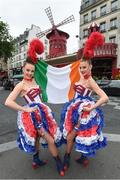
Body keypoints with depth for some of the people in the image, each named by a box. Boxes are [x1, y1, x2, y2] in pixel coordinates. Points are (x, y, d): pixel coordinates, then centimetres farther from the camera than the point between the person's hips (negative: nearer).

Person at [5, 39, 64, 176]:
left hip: (41, 112, 7)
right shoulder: (21, 85, -12)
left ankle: (36, 160, 44)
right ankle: (59, 163, 20)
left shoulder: (34, 80, 6)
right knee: (50, 140, -2)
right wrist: (25, 109, -17)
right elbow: (8, 102, -18)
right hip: (32, 115, -7)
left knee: (37, 137, 22)